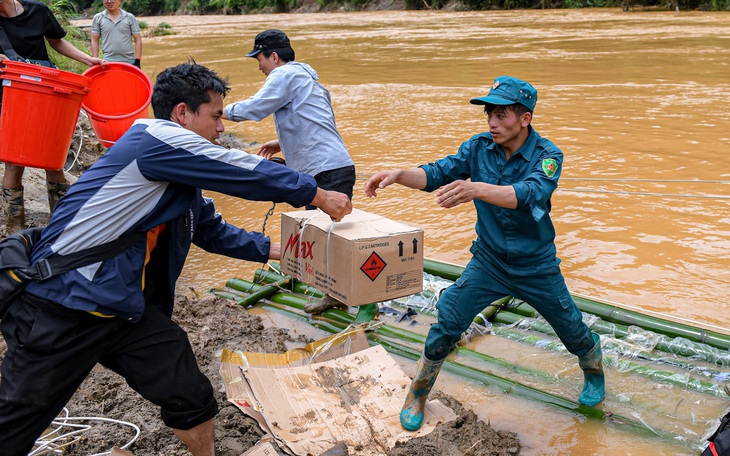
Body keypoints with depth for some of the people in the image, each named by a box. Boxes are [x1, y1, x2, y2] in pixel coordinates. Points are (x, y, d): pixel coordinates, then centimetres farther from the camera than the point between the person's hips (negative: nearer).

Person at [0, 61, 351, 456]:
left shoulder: (179, 173, 14)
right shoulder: (155, 139, -15)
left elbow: (211, 228, 25)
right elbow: (249, 174, -13)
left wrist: (275, 250, 20)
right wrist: (318, 196, -3)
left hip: (127, 307, 9)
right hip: (61, 305, -9)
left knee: (192, 399, 4)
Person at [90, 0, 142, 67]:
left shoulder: (130, 17, 5)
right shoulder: (98, 18, 7)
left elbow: (138, 40, 5)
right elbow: (94, 40, 9)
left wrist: (137, 61, -3)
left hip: (129, 62, 0)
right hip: (108, 62, 0)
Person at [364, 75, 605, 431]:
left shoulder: (547, 156, -21)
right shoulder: (479, 146, -9)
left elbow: (527, 194, -40)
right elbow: (438, 173, -14)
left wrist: (476, 189, -57)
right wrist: (399, 174, -34)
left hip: (537, 268, -2)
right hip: (487, 261, 2)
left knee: (571, 328, 12)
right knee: (446, 323, -7)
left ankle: (594, 373, 46)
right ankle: (417, 395, 12)